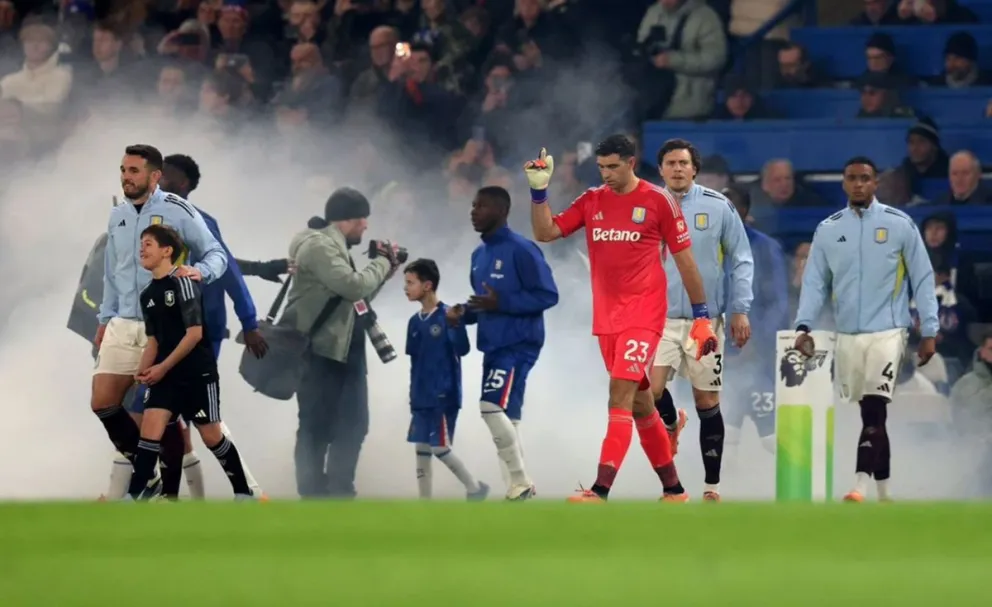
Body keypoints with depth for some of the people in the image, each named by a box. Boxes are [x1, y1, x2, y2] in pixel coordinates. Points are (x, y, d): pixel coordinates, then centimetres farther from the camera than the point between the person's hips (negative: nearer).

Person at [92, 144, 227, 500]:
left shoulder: (178, 212, -7)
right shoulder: (117, 218, 11)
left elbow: (216, 254, -4)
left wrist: (200, 272, -25)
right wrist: (106, 318, 18)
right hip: (124, 325, 6)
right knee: (103, 403, -1)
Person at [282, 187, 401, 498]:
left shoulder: (335, 247, 17)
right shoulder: (318, 246, -14)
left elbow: (357, 296, 22)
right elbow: (354, 286, -23)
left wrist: (384, 271, 11)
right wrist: (382, 264, -8)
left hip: (344, 353, 10)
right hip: (319, 353, -10)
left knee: (353, 425, 12)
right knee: (316, 428, -5)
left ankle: (339, 494, 19)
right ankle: (313, 497, -2)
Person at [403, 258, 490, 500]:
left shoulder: (447, 316, -12)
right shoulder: (415, 322, 9)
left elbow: (463, 349, -20)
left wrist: (456, 324, -36)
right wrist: (414, 395, 13)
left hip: (444, 396, -7)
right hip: (421, 398, 7)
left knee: (440, 448, -6)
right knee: (422, 449, 7)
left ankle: (475, 489, 13)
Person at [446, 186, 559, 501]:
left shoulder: (521, 250, -12)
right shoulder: (479, 255, 15)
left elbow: (548, 295, -15)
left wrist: (501, 303, -22)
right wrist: (464, 313, 3)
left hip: (518, 345, -9)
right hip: (493, 346, 9)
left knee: (492, 407, -19)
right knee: (505, 416, 9)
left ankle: (520, 482, -11)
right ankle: (518, 488, 14)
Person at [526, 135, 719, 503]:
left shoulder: (658, 202, -5)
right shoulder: (591, 202, 8)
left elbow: (685, 260, 0)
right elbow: (545, 232, 4)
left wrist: (702, 316, 0)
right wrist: (539, 191, -9)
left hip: (644, 315, -6)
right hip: (607, 317, 6)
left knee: (621, 393, -18)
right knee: (639, 404, 12)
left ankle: (601, 490, -26)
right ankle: (673, 487, 25)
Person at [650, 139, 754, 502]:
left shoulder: (718, 207, -1)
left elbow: (741, 260, 3)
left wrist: (740, 310, -2)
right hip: (660, 318, 1)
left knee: (707, 401, 3)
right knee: (651, 387, -18)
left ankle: (712, 486, 13)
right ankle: (670, 425, 18)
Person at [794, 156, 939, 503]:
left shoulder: (900, 225, -1)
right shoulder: (828, 230, 7)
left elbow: (922, 279, 2)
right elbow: (814, 282, 7)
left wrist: (929, 331, -1)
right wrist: (803, 325, -6)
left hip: (887, 331, -3)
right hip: (847, 336, 3)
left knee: (874, 408, -18)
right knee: (871, 416, 9)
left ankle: (861, 485, -26)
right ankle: (884, 492, 17)